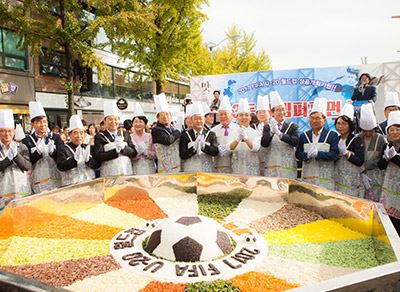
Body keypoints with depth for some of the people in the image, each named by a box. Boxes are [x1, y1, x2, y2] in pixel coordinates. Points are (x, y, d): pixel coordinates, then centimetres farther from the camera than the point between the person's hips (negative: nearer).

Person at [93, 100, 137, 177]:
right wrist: (115, 150, -15)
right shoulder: (100, 136, 1)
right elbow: (98, 157, -10)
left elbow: (134, 153, 6)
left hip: (127, 173, 3)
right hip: (109, 175, -3)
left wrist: (123, 147, -11)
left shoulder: (125, 134, 12)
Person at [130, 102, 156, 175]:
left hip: (149, 169, 1)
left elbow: (154, 154, 0)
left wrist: (145, 152, -14)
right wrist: (138, 152, -17)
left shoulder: (150, 136, 4)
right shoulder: (130, 137, 1)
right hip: (136, 169, -1)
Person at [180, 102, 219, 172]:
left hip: (207, 171, 1)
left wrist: (204, 146, -22)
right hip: (189, 172, -1)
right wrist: (194, 148, -22)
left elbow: (215, 152, -6)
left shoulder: (211, 134, 5)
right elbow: (182, 155, -6)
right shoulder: (185, 135, 2)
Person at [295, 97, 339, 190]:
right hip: (307, 178, 2)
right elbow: (298, 154, 6)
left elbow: (335, 154, -7)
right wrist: (307, 155, -15)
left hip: (326, 178, -2)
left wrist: (317, 153, -18)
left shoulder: (332, 135, 3)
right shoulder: (304, 136, 12)